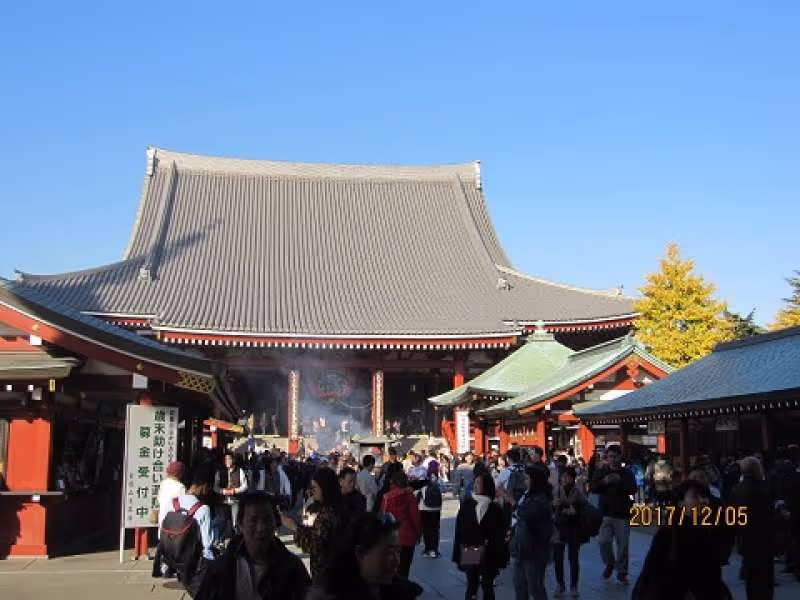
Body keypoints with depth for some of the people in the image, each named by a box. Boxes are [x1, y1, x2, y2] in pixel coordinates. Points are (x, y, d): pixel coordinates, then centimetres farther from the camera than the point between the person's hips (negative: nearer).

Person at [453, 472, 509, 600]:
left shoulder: (495, 509, -5)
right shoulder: (466, 504, -1)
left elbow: (500, 533, -3)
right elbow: (459, 530, 0)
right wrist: (458, 554, -3)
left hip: (488, 557, -1)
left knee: (487, 586, 7)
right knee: (471, 586, 6)